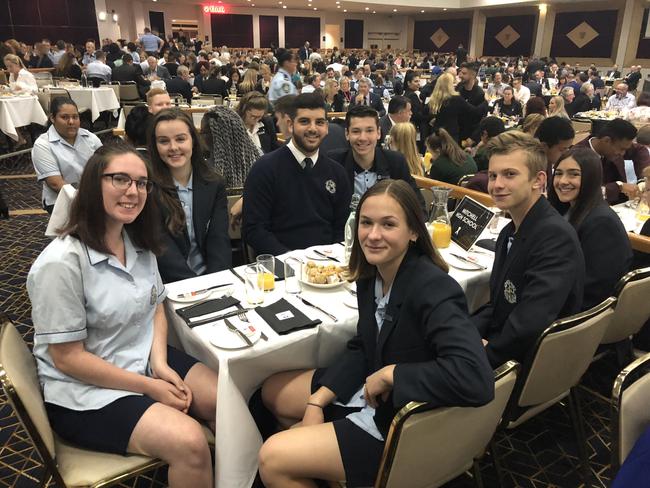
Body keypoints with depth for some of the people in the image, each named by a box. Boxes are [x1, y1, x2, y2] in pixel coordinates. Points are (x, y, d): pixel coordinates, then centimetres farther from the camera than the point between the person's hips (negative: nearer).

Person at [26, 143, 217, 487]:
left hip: (147, 360, 7)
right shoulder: (62, 263, -22)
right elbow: (68, 358, -19)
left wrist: (160, 364, -8)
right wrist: (149, 387, -18)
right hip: (85, 389, -7)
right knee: (189, 442, -25)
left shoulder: (139, 243, 2)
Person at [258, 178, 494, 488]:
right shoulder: (372, 273, -4)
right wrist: (317, 401, -5)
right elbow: (361, 348, 5)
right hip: (369, 393, 8)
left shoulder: (433, 289, -29)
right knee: (273, 392, 18)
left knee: (272, 459, -12)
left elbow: (476, 379, -40)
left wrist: (390, 374, -29)